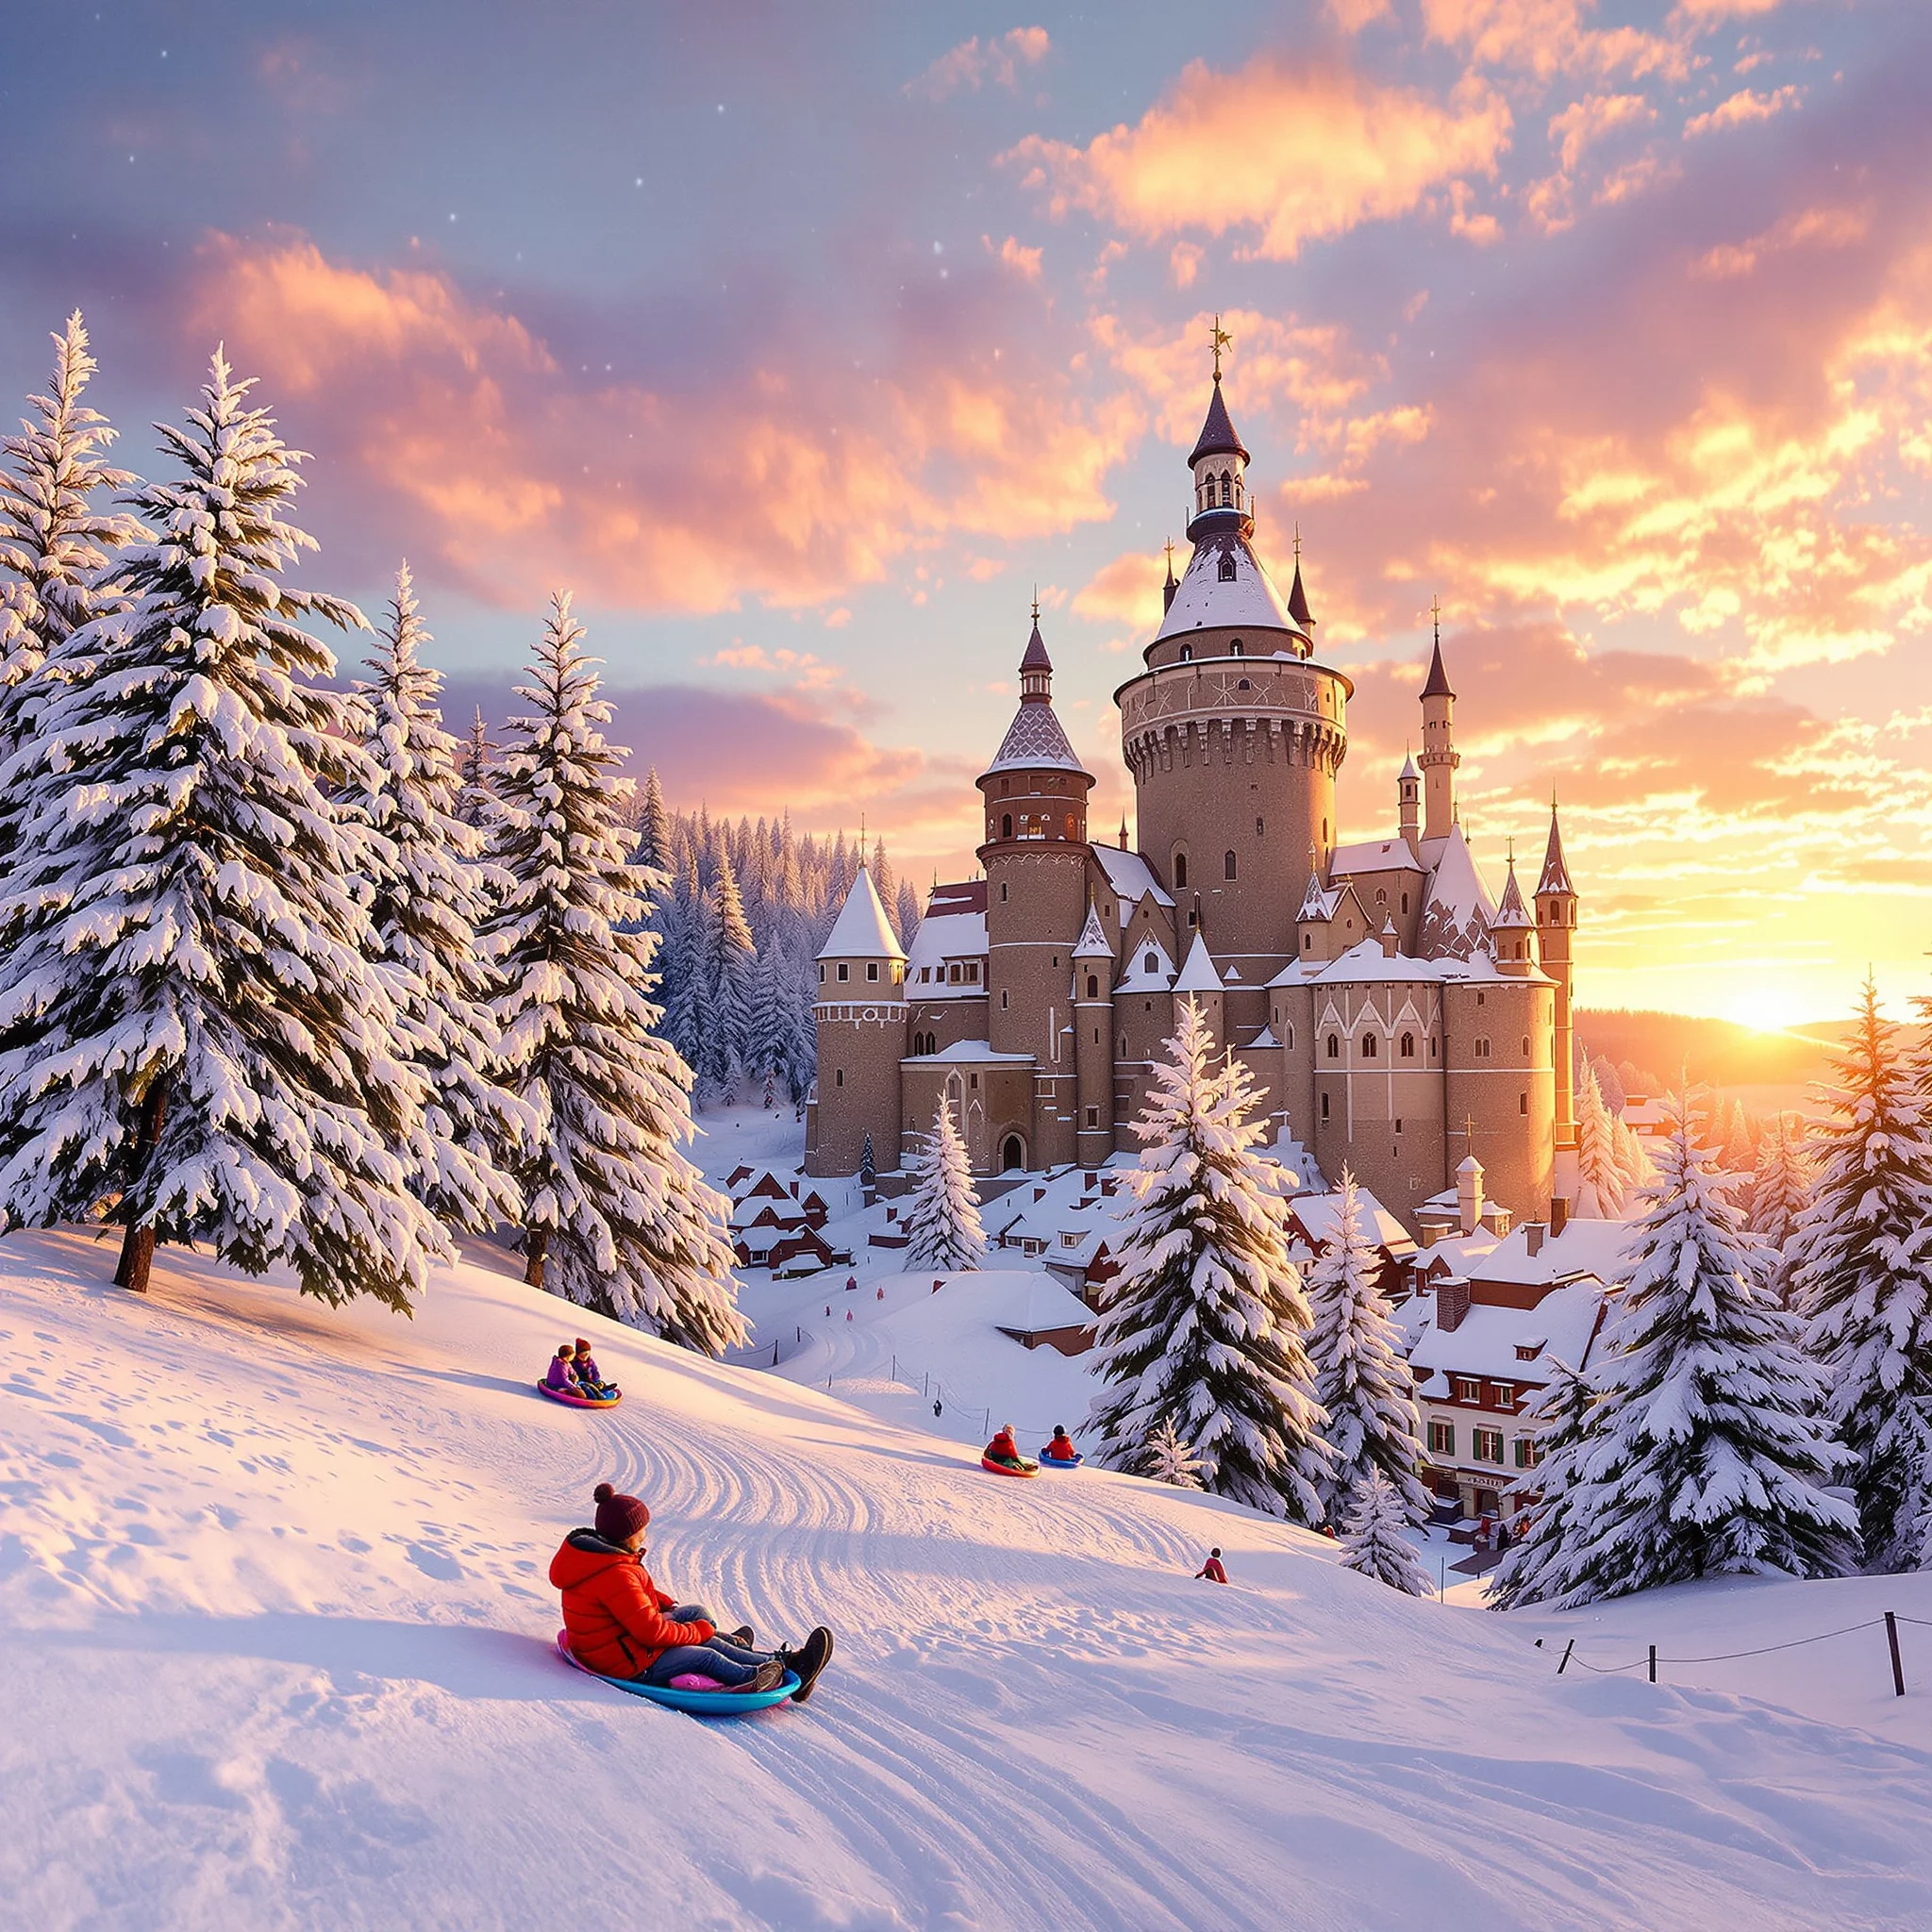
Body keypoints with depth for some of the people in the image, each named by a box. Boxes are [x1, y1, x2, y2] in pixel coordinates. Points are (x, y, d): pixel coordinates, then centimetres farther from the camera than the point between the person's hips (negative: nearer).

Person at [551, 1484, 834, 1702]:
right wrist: (699, 1631, -15)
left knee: (696, 1612, 11)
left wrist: (666, 1603, 6)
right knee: (707, 1655, -7)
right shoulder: (617, 1576, -31)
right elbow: (651, 1632, -29)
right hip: (626, 1664, -11)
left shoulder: (593, 1549, 2)